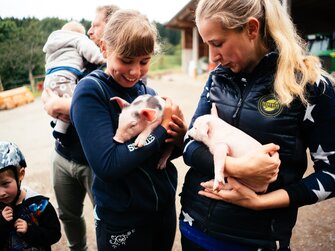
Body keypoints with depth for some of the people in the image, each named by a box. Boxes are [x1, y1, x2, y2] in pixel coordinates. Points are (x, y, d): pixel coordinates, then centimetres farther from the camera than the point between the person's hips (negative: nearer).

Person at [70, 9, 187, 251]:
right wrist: (161, 127, -20)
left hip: (165, 208, 6)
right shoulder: (90, 91, -16)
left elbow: (161, 153, 8)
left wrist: (179, 137, -14)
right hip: (121, 222, -5)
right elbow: (107, 165, -26)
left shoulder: (148, 92, 1)